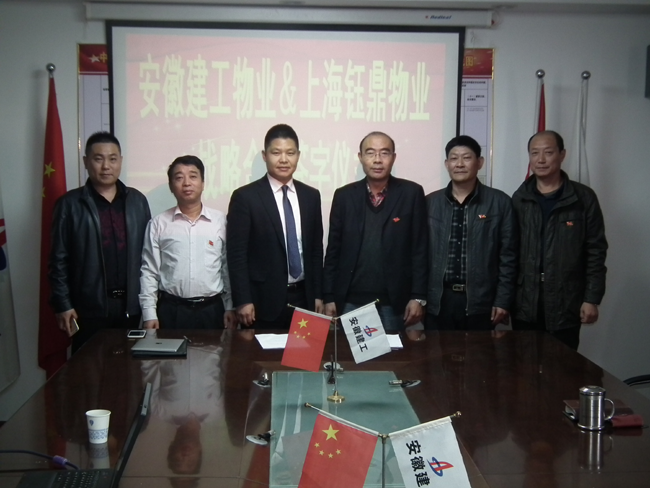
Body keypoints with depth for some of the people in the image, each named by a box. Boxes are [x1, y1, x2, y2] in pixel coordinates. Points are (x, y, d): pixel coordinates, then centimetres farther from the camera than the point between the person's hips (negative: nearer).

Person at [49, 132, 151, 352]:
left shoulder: (137, 201, 7)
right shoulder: (70, 204, -2)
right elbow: (59, 260, -2)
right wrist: (63, 304, -7)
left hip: (130, 305, 3)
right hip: (89, 307, -3)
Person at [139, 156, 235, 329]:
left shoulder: (221, 221, 3)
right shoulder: (158, 223, 2)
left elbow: (229, 267, 6)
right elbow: (149, 271, 3)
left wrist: (230, 307, 3)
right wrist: (149, 313, -3)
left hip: (211, 310, 1)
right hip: (171, 310, 0)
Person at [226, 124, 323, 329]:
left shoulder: (311, 196, 9)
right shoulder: (245, 197, -5)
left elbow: (316, 248, 13)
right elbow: (237, 253, -7)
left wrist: (318, 295, 10)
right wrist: (243, 301, -11)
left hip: (303, 298, 4)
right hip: (263, 300, -4)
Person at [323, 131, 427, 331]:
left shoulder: (411, 193, 0)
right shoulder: (344, 195, 5)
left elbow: (419, 249, -1)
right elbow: (333, 250, 6)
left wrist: (418, 297, -6)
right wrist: (329, 297, 3)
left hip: (394, 303, -1)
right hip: (350, 302, 2)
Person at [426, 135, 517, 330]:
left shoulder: (500, 202, 1)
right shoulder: (430, 202, 6)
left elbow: (508, 256, 1)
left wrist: (503, 300, -4)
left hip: (480, 302, -1)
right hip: (438, 301, 2)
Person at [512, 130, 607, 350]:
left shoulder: (584, 198, -1)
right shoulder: (519, 199, 6)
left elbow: (596, 252, -1)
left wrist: (592, 299, -5)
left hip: (566, 305, -2)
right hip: (525, 305, 2)